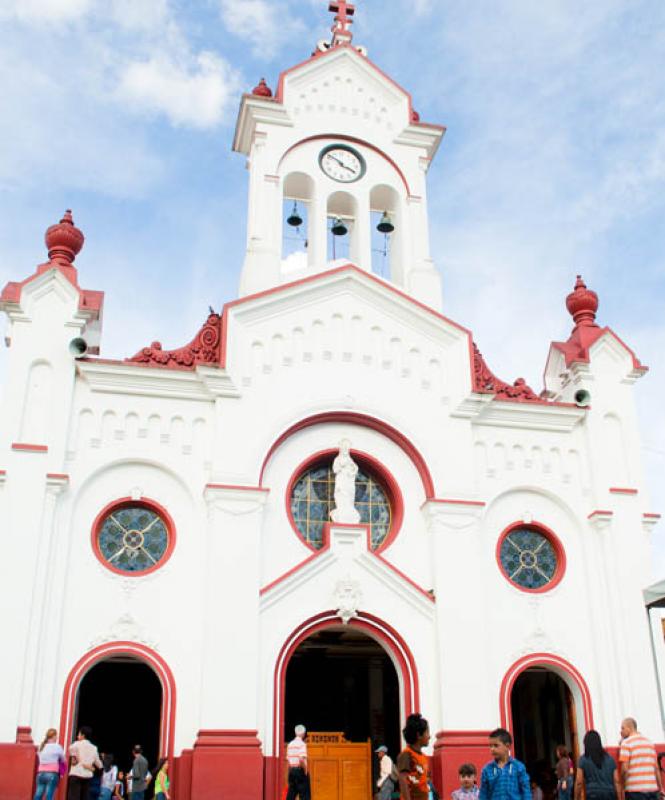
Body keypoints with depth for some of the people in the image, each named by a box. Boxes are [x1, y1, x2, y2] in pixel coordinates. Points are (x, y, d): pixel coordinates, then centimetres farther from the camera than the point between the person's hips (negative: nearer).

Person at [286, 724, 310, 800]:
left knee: (291, 794, 11)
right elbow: (302, 759, -23)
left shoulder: (290, 744, 11)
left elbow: (288, 759, 11)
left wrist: (291, 770, 16)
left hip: (291, 770, 7)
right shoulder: (301, 744, -11)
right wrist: (305, 770, -12)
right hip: (300, 770, -7)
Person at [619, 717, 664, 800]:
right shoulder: (650, 743, 15)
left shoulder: (626, 743, -3)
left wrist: (623, 786, 2)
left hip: (635, 789, -5)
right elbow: (656, 768, 15)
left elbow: (625, 769, -12)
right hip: (653, 788, 5)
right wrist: (660, 788, 21)